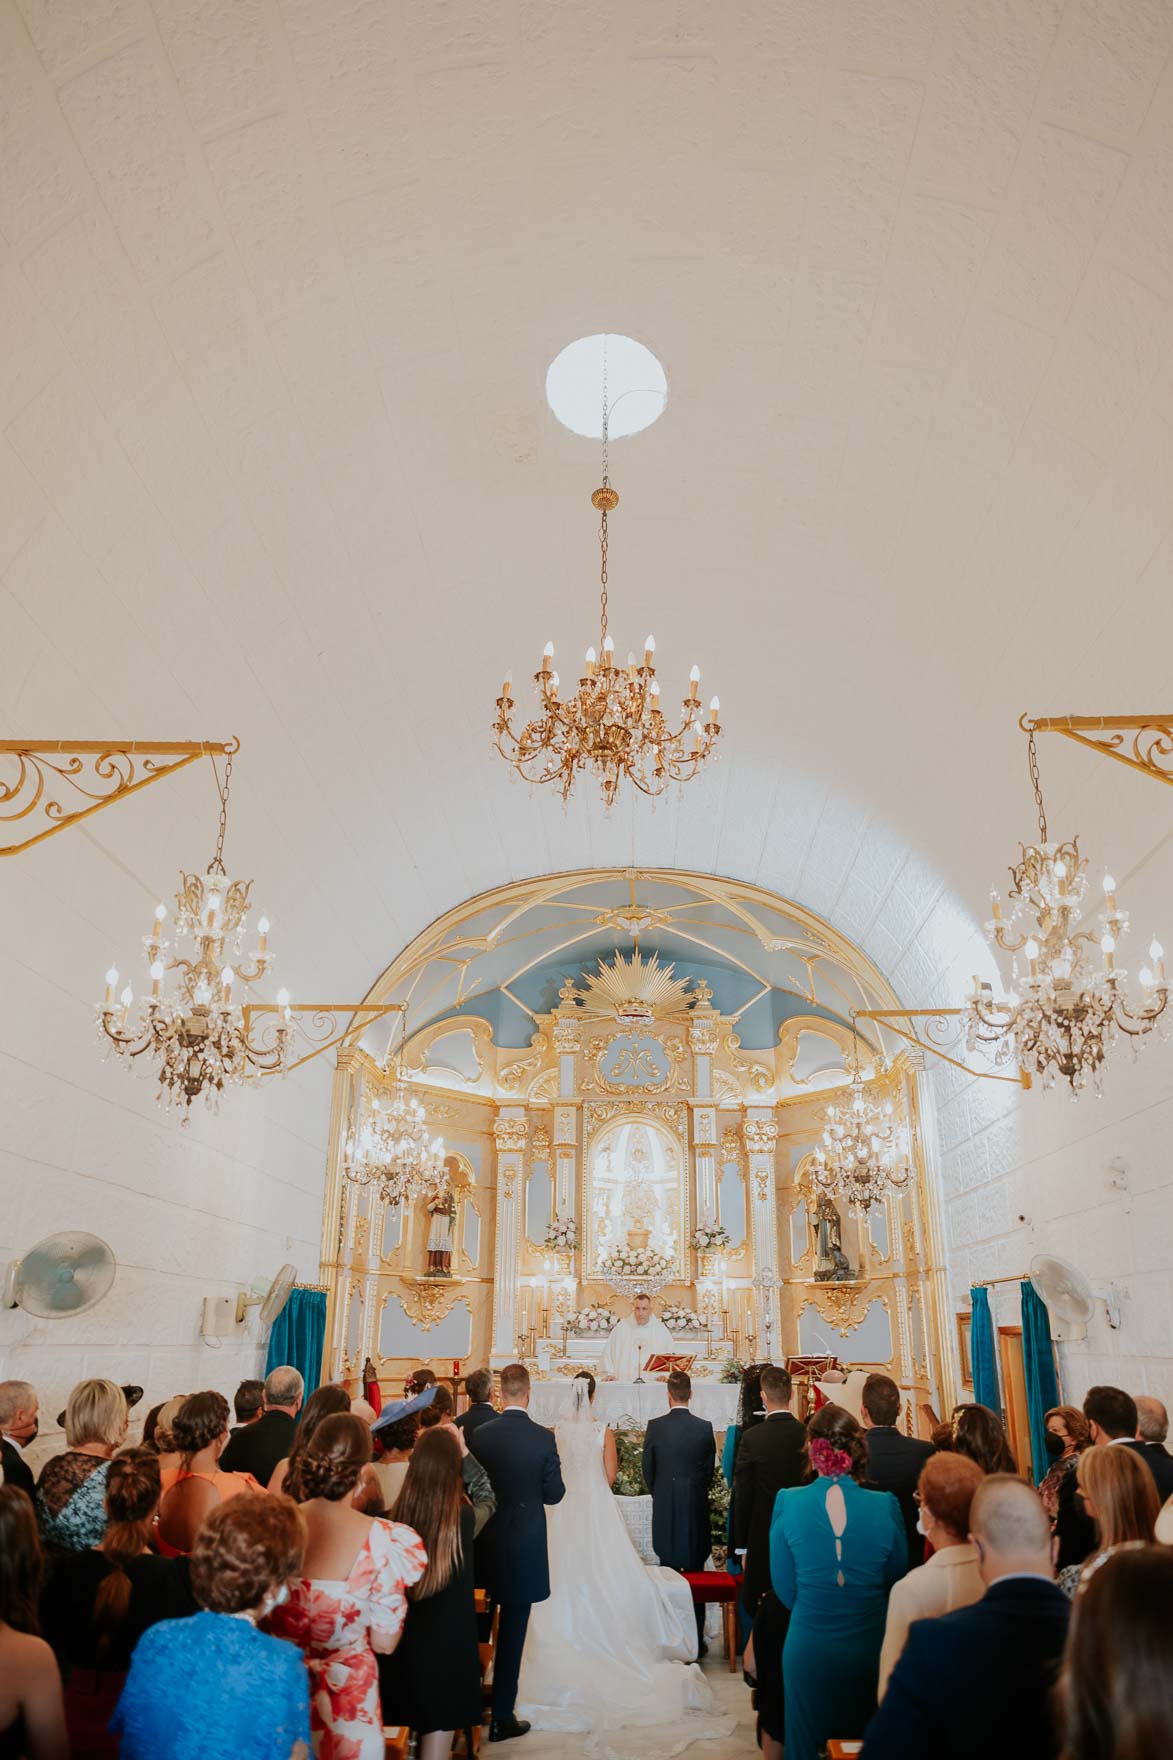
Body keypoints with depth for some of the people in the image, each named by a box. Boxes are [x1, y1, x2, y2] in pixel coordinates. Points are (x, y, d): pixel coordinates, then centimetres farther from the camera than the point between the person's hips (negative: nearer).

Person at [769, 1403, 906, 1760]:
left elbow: (785, 1589, -5)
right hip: (870, 1649, 1)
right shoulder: (885, 1506, -16)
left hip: (809, 1648, 0)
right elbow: (897, 1582, 0)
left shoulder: (787, 1503, -16)